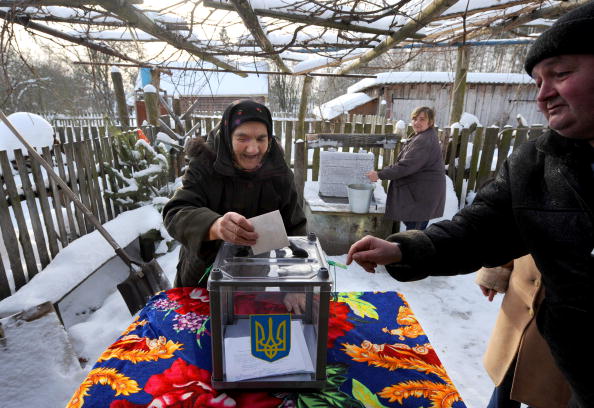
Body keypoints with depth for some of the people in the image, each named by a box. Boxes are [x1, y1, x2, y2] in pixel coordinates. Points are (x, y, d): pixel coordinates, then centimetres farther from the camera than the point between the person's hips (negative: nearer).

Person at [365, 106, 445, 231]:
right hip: (418, 190, 11)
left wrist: (380, 175, -21)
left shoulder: (424, 141, -21)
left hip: (423, 194, -11)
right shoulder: (422, 137, 14)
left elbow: (405, 166, -26)